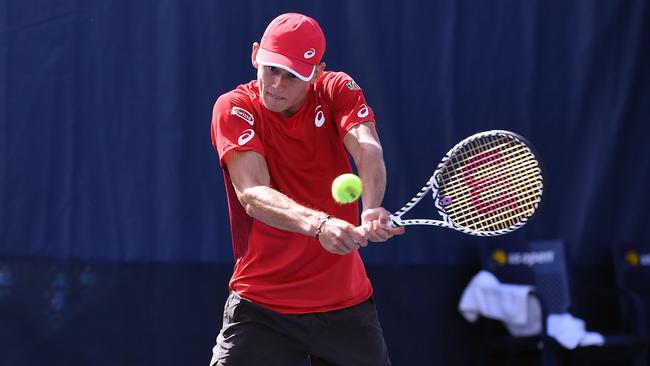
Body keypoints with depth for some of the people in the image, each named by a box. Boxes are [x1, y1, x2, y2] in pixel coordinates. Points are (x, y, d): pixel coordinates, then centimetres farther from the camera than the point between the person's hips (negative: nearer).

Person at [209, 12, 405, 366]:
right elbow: (253, 195, -24)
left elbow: (368, 150, -20)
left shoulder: (338, 91, -1)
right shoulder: (233, 108, -10)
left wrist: (371, 210, -43)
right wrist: (319, 224, -43)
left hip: (346, 303, 3)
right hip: (260, 307, -3)